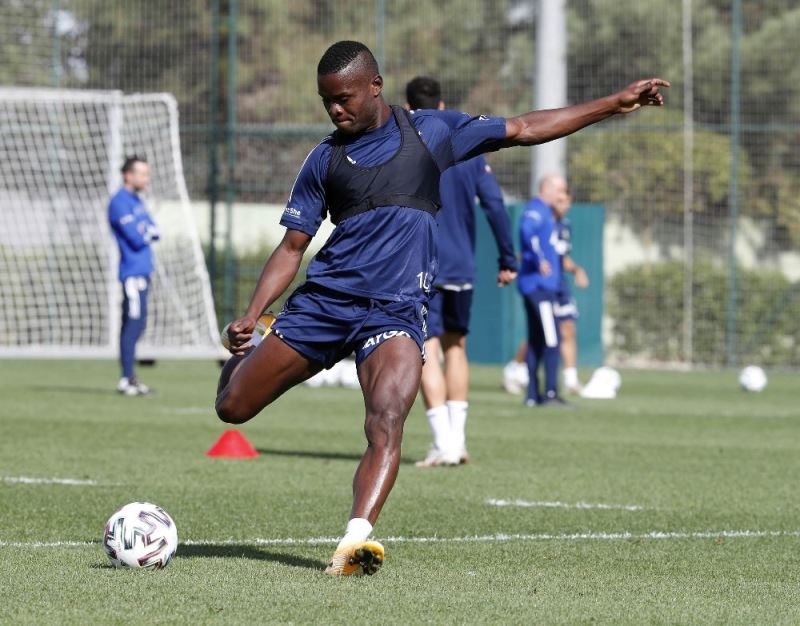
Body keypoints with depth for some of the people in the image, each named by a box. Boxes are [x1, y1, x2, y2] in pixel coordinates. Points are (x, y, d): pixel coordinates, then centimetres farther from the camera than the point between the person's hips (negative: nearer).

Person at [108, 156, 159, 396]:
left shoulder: (137, 201, 18)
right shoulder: (120, 203, -12)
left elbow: (154, 232, 15)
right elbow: (136, 239, -17)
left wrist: (145, 231, -5)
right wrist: (147, 233, 2)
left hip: (143, 272, 10)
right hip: (133, 272, -10)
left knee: (137, 324, 12)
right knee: (133, 323, -10)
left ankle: (130, 378, 17)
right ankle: (126, 380, -10)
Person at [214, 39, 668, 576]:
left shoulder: (431, 131, 8)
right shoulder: (325, 160, 10)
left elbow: (525, 130, 13)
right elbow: (292, 247, 11)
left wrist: (614, 104, 9)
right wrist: (251, 316, -3)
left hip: (396, 310, -2)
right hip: (323, 300, 2)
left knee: (387, 422, -28)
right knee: (232, 409, 2)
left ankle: (355, 540, -39)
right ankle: (243, 357, 36)